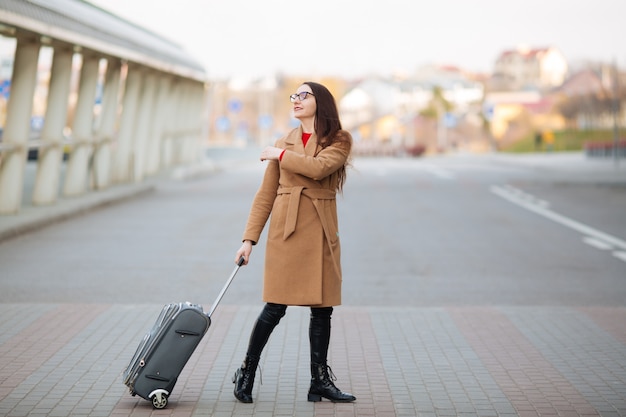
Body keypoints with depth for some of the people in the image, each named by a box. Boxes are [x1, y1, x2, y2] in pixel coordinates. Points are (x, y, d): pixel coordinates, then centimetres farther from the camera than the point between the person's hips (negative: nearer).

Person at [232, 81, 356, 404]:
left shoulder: (339, 141, 4)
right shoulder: (283, 143, 10)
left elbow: (319, 167, -18)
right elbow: (265, 195, 9)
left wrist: (281, 155, -5)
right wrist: (249, 238, 3)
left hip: (320, 232, 0)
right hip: (285, 230, 0)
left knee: (322, 307, 4)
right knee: (275, 307, -3)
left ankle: (320, 382, 15)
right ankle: (246, 374, 11)